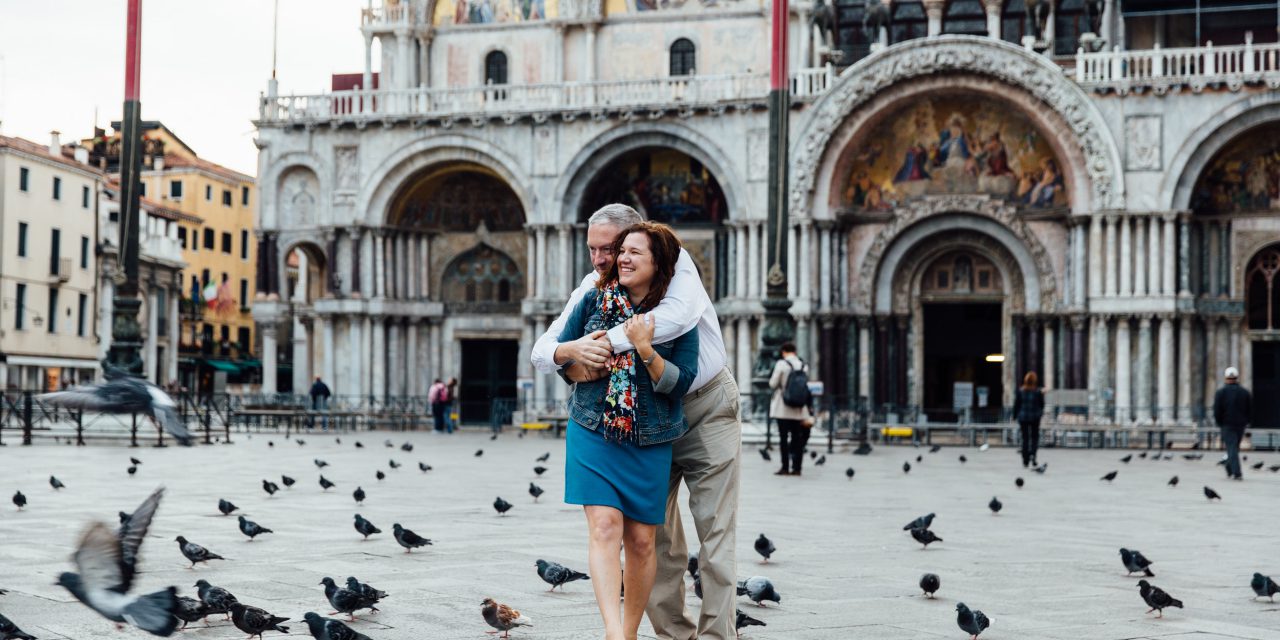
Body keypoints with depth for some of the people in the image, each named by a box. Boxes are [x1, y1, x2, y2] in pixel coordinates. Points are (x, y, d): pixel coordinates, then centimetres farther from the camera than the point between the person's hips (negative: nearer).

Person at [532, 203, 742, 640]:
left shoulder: (673, 262, -17)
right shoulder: (592, 289, -5)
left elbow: (680, 314, -38)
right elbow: (541, 351, -8)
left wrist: (607, 343, -40)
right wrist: (566, 353, -33)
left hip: (705, 406, -4)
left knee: (715, 530, -6)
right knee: (655, 533, 4)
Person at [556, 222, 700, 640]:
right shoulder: (594, 302, 4)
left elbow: (680, 383, -9)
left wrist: (645, 350, -22)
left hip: (649, 443, 0)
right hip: (592, 433, 0)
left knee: (641, 540, 5)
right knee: (604, 528, -15)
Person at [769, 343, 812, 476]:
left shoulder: (781, 364, -10)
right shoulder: (804, 365, 5)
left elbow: (773, 384, -8)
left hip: (783, 408, -4)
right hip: (799, 409, 4)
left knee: (783, 437, -1)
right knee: (797, 438, 9)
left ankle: (785, 467, -3)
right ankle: (796, 467, 8)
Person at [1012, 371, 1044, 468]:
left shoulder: (1020, 391, -6)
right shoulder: (1038, 392, -9)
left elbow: (1016, 405, -2)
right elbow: (1042, 405, -1)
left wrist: (1015, 416, 8)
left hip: (1023, 417, 1)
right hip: (1035, 417, -1)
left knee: (1025, 438, 7)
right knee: (1035, 437, 12)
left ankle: (1025, 461, 7)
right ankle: (1033, 454, -12)